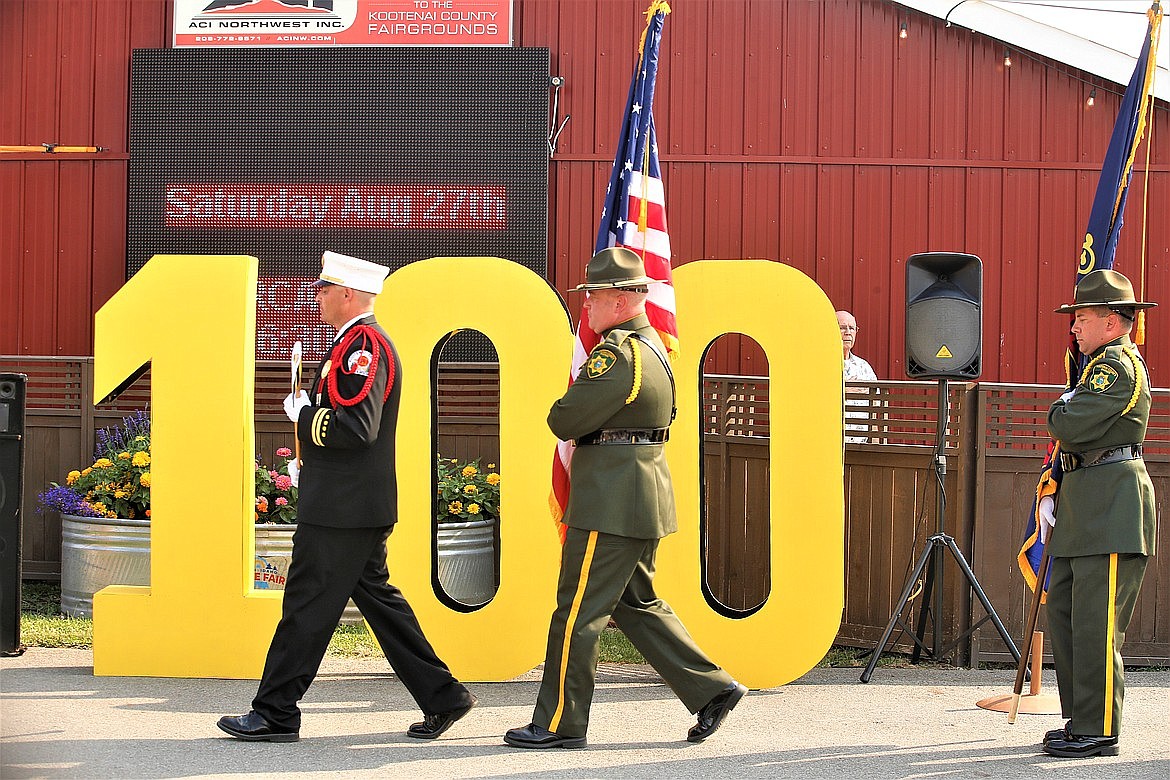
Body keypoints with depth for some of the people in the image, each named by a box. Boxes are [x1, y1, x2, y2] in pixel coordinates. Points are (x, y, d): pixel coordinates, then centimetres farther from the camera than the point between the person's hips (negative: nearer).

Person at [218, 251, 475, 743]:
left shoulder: (363, 345, -16)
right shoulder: (359, 342, 17)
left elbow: (356, 428, -25)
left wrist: (302, 415, -12)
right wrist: (309, 461, 16)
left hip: (343, 510, -11)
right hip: (357, 504, 11)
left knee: (307, 606, -3)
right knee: (376, 597, 13)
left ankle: (275, 716, 4)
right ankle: (442, 697, 14)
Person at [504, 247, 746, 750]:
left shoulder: (618, 355, -19)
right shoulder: (651, 345, 14)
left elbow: (563, 422, -19)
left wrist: (563, 411, 5)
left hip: (612, 502, -10)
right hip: (642, 496, 10)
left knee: (576, 613, -2)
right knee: (637, 604, 18)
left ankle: (559, 723, 6)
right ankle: (712, 689, 17)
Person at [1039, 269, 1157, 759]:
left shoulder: (1120, 365, -12)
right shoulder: (1099, 364, 20)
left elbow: (1068, 426, -22)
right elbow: (1072, 440, 23)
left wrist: (1060, 407, 1)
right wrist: (1052, 493, 12)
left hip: (1113, 503, -11)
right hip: (1082, 507, 11)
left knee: (1096, 623, -8)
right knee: (1063, 612, 12)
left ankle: (1098, 731, -3)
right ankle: (1080, 719, 19)